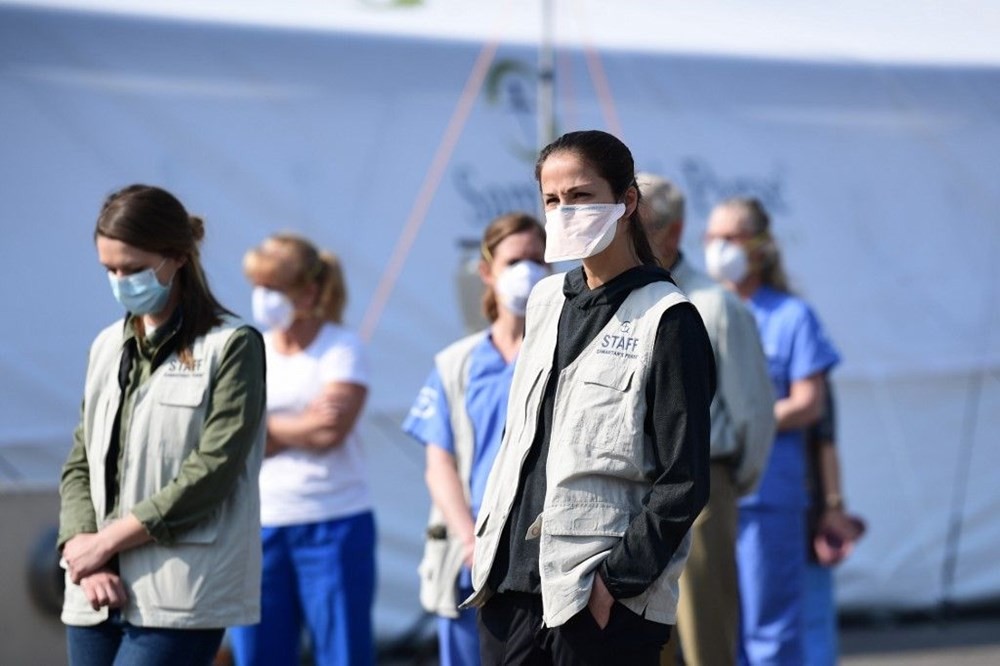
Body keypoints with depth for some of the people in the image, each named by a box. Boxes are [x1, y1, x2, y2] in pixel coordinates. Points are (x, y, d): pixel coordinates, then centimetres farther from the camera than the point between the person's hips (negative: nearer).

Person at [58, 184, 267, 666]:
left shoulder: (231, 346, -3)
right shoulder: (108, 347, 16)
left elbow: (211, 472, -12)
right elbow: (80, 464, 14)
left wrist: (108, 540, -11)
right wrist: (81, 546, -6)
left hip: (178, 601, -6)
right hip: (98, 593, 6)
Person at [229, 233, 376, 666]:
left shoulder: (342, 349, -1)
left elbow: (331, 431, -15)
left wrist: (259, 426, -5)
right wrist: (302, 426, -10)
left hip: (334, 526, -4)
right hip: (260, 526, 4)